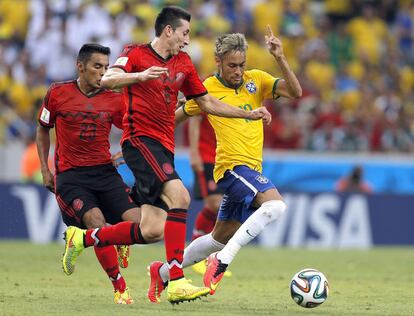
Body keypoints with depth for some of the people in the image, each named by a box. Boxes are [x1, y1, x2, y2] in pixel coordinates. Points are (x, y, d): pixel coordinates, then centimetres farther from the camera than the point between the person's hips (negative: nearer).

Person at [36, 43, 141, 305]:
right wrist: (45, 169, 9)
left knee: (136, 222, -16)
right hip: (70, 175, -3)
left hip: (104, 171, 3)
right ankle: (120, 287, -18)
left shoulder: (114, 99, 5)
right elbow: (43, 129, 15)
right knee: (96, 220, -27)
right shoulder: (58, 93, 2)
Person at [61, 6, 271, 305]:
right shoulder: (136, 53, -1)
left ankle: (81, 238, 19)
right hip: (140, 139, -7)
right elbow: (107, 80, -18)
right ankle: (177, 282, -32)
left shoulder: (183, 63, 18)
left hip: (163, 147, 7)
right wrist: (141, 75, -35)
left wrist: (249, 114, 18)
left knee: (152, 231, -1)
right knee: (179, 195, -27)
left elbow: (208, 102, 25)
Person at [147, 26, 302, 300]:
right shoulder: (208, 89, -2)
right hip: (233, 165, -6)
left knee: (220, 238, 17)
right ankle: (222, 261, -33)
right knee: (275, 204, -30)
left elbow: (295, 92, -7)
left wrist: (280, 58, -18)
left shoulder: (256, 80, 6)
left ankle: (163, 272, 32)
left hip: (250, 170, 6)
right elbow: (177, 117, 13)